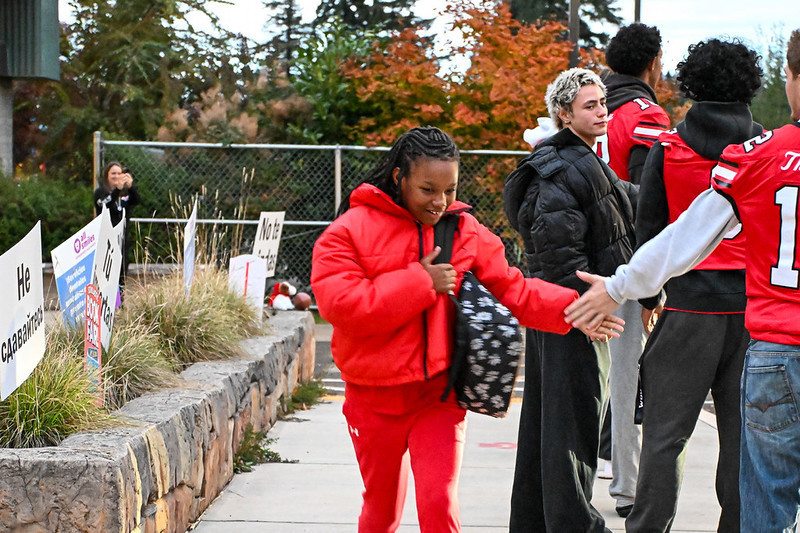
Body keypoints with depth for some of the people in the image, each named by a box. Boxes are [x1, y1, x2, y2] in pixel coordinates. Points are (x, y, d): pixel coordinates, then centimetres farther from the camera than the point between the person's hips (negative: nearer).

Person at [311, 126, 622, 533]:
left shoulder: (466, 232, 2)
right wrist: (420, 283, -19)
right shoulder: (351, 230, -8)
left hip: (439, 395, 1)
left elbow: (513, 291, 0)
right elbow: (339, 304, -21)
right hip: (374, 398, -1)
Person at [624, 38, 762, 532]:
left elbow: (648, 230, 1)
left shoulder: (667, 150, -1)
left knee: (666, 429, 3)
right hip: (753, 303, 2)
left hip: (690, 302, -1)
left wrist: (646, 294, 11)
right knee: (744, 431, 7)